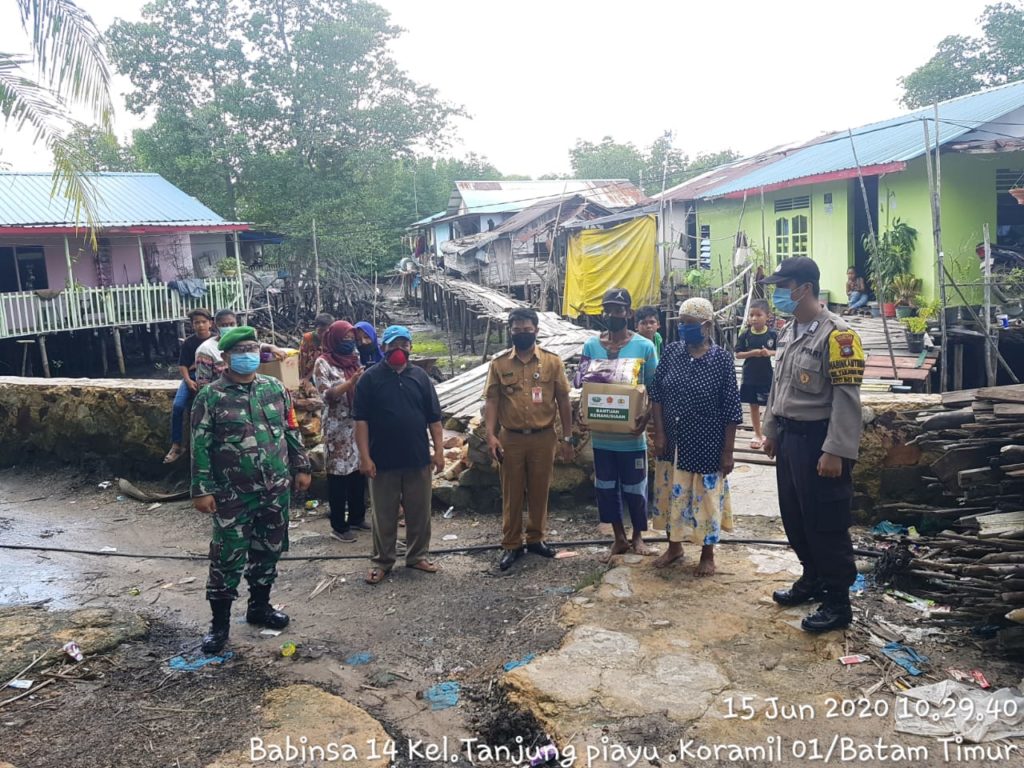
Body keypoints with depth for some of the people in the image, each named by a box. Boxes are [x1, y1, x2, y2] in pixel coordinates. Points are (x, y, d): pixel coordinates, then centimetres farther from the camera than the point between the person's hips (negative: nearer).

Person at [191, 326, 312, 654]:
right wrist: (202, 489, -10)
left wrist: (301, 467, 11)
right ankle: (219, 621, 17)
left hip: (276, 490, 4)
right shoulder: (210, 397, -7)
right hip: (233, 494, -4)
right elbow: (200, 446, -7)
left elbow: (291, 431, 12)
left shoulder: (275, 388, 5)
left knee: (269, 551, 15)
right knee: (228, 558, 2)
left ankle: (259, 606, 33)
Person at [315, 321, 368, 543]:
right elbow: (327, 395, -17)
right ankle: (338, 526, 10)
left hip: (359, 424, 6)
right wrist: (351, 382, -26)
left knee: (359, 471, 13)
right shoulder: (323, 363, -7)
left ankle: (357, 517, 27)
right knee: (339, 475, 0)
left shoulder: (354, 359, 11)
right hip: (338, 427, -6)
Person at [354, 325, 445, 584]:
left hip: (418, 458, 3)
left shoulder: (420, 376, 5)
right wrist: (365, 456, -12)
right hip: (383, 460, -2)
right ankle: (382, 561, 21)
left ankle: (418, 555, 27)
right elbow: (361, 420, -6)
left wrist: (439, 450, 0)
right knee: (384, 514, 8)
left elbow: (434, 417, 7)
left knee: (419, 511, 11)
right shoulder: (370, 378, -4)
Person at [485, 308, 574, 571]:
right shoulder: (499, 363, 0)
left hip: (544, 438, 0)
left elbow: (563, 400, 2)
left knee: (539, 491, 10)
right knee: (511, 493, 7)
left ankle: (536, 538, 27)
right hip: (511, 438, 0)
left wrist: (567, 438, 0)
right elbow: (492, 401, 0)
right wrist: (491, 435, -11)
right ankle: (511, 545, 18)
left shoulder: (552, 361, -1)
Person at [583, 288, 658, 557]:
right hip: (602, 432, 3)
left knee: (635, 489, 9)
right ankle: (619, 537, 28)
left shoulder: (644, 346, -5)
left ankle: (637, 536, 29)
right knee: (606, 487, 12)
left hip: (631, 433, -3)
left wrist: (646, 417, -19)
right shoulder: (591, 345, 2)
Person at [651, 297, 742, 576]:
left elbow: (731, 409, -10)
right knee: (672, 494, 15)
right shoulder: (671, 352, -2)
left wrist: (727, 451, -10)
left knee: (706, 497, 9)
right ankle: (674, 546, 35)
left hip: (707, 443, -3)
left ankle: (708, 555, 27)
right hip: (674, 440, 4)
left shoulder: (722, 359, -11)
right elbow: (656, 393, 3)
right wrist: (659, 433, -3)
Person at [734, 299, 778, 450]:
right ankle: (758, 435, 26)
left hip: (768, 377, -2)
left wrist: (770, 353, -21)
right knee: (754, 406, 12)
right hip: (750, 377, 2)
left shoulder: (773, 334, -7)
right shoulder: (745, 335, -3)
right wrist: (752, 353, -19)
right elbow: (738, 354, -2)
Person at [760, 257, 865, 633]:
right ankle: (812, 578, 36)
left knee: (826, 523, 1)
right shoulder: (788, 331, 10)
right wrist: (771, 430, 18)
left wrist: (835, 452, -22)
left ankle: (838, 601, 14)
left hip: (818, 440, -9)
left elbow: (846, 399, -20)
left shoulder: (836, 334, -17)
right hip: (789, 436, 9)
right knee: (794, 516, 18)